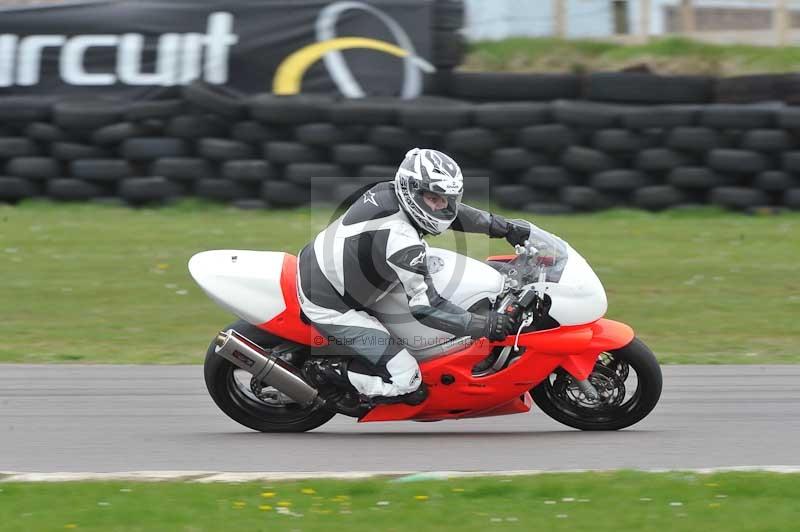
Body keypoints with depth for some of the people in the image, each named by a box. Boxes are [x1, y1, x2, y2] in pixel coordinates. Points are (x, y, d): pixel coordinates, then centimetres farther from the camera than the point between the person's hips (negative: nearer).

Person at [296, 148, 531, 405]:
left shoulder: (388, 191, -5)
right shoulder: (402, 241, -30)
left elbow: (447, 210, 12)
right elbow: (426, 306, -28)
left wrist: (504, 227, 14)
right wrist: (484, 326, -24)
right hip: (329, 306, -9)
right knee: (407, 383, -12)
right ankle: (332, 371, 1)